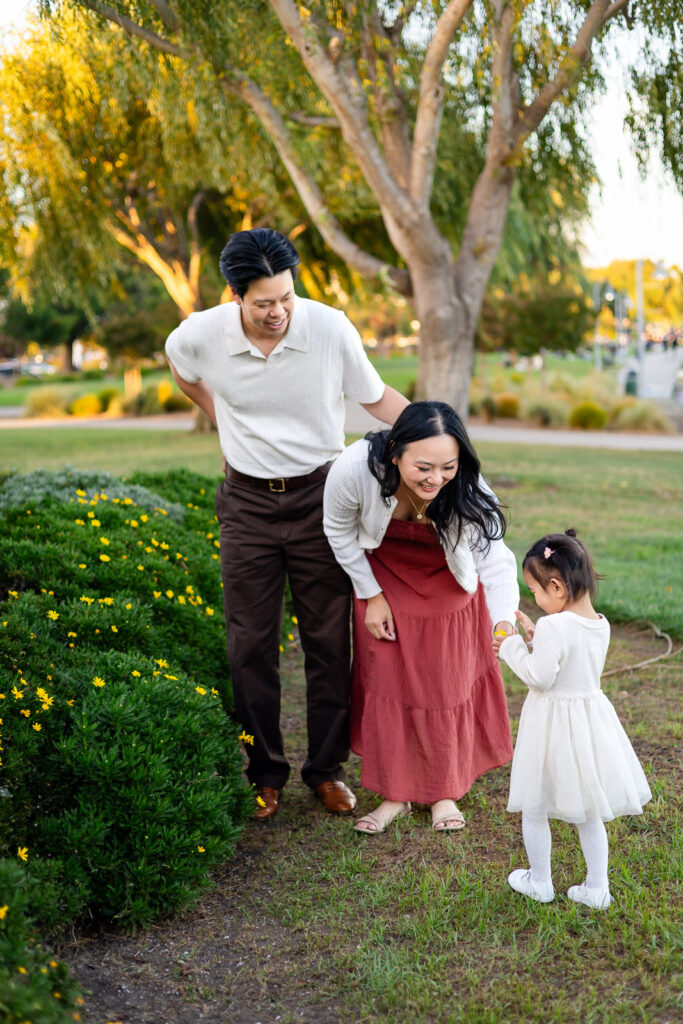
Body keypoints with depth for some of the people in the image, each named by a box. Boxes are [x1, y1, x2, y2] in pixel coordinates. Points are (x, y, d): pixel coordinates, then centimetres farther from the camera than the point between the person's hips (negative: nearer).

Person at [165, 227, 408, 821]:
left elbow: (376, 397, -1)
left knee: (329, 640, 5)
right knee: (252, 645, 6)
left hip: (319, 495, -1)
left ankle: (328, 768, 22)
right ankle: (266, 773, 22)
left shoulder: (331, 329, -16)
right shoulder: (202, 335, -12)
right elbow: (179, 364, 15)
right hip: (248, 503, 1)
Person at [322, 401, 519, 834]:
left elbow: (495, 559, -40)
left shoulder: (467, 490, -37)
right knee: (388, 677, 3)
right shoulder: (354, 469, -36)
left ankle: (445, 791, 25)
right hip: (384, 573, 0)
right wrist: (372, 595, -11)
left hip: (448, 581, 0)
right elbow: (340, 533, -16)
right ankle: (396, 793, 20)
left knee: (447, 680, 6)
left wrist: (505, 620, -59)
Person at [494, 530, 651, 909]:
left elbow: (540, 677, -22)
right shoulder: (600, 625, 1)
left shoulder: (554, 627, -24)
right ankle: (596, 888, 24)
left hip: (553, 726, -7)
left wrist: (512, 648, -9)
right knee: (588, 813, 19)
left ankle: (539, 883, 25)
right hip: (591, 714, 7)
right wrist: (535, 635, 10)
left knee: (535, 810, 13)